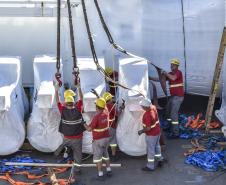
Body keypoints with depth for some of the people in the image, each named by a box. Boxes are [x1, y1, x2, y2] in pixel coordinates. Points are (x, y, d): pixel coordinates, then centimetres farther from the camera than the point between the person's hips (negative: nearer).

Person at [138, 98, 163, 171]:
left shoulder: (147, 115, -35)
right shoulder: (153, 107, -11)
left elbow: (148, 128, -31)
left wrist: (141, 131, -15)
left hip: (151, 134, -8)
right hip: (157, 131, 8)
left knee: (150, 149, 8)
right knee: (157, 146, 27)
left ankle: (150, 166, 23)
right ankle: (160, 160, 43)